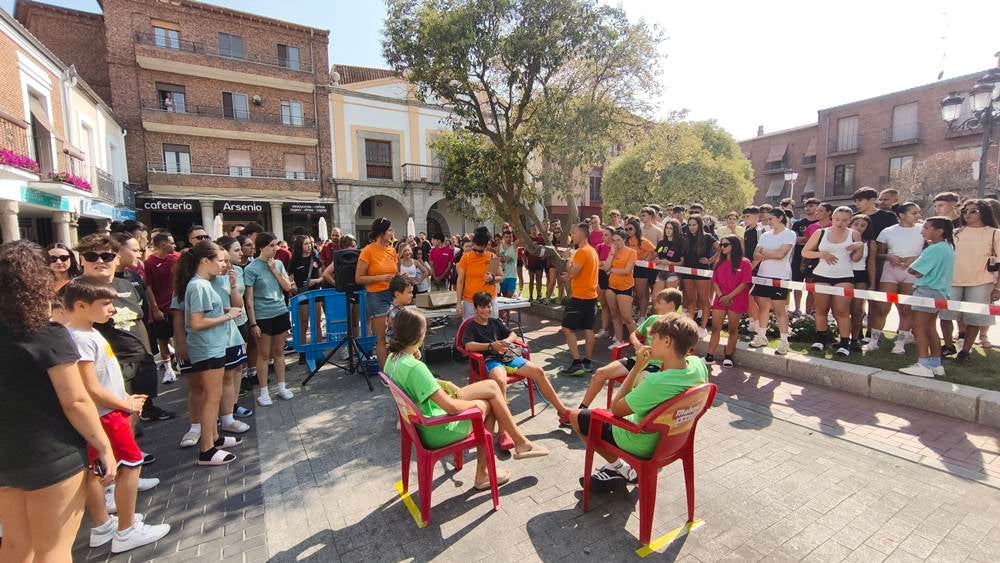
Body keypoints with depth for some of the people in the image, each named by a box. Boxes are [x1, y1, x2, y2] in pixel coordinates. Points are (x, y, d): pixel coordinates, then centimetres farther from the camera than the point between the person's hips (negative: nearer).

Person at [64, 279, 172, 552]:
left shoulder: (89, 332, 6)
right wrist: (127, 405, -11)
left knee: (95, 470, 18)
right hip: (104, 415, -10)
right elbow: (92, 389, -24)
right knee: (130, 466, 1)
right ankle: (126, 531, 14)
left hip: (106, 413, 10)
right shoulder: (81, 339, -24)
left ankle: (102, 527, 34)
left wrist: (126, 397, 6)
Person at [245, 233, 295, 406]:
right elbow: (249, 299, -9)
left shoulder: (278, 264, 4)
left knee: (279, 351, 13)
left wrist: (275, 270, -8)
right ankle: (263, 392, 16)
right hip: (262, 316, -4)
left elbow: (288, 287, 2)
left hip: (281, 312, 4)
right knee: (264, 354, 5)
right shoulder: (251, 269, -9)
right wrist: (253, 323, -11)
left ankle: (281, 387, 23)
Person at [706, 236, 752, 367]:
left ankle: (728, 357, 15)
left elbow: (745, 284, -13)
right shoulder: (719, 263, 10)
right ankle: (710, 356, 3)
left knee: (733, 329, 6)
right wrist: (721, 296, -9)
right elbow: (714, 281, 6)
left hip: (737, 301, -4)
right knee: (715, 328, 1)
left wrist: (729, 297, -16)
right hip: (720, 300, 4)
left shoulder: (744, 263, -6)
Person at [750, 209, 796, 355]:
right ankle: (761, 337, 19)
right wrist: (770, 255, -12)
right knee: (763, 307, 8)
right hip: (763, 275, 5)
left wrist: (764, 252, -3)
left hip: (780, 277, -5)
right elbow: (756, 255, 5)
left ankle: (783, 341, 4)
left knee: (780, 310, -4)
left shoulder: (789, 234, -3)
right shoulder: (765, 235, 13)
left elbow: (781, 254, -15)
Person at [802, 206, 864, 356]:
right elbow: (804, 252, 3)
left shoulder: (854, 234, 3)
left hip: (844, 277, 0)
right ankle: (821, 338, 21)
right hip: (821, 276, 1)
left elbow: (855, 258, 6)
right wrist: (822, 254, -12)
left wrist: (861, 246, -12)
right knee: (821, 309, 7)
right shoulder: (820, 233, 2)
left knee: (842, 311, -6)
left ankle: (844, 343, 2)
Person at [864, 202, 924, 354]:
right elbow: (879, 253, 9)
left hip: (912, 272, 0)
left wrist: (915, 258, -12)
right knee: (882, 307, -4)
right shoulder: (888, 231, 6)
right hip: (891, 270, 0)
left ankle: (900, 342, 15)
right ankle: (873, 341, 4)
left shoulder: (922, 229, 6)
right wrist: (888, 257, -11)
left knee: (906, 309, 4)